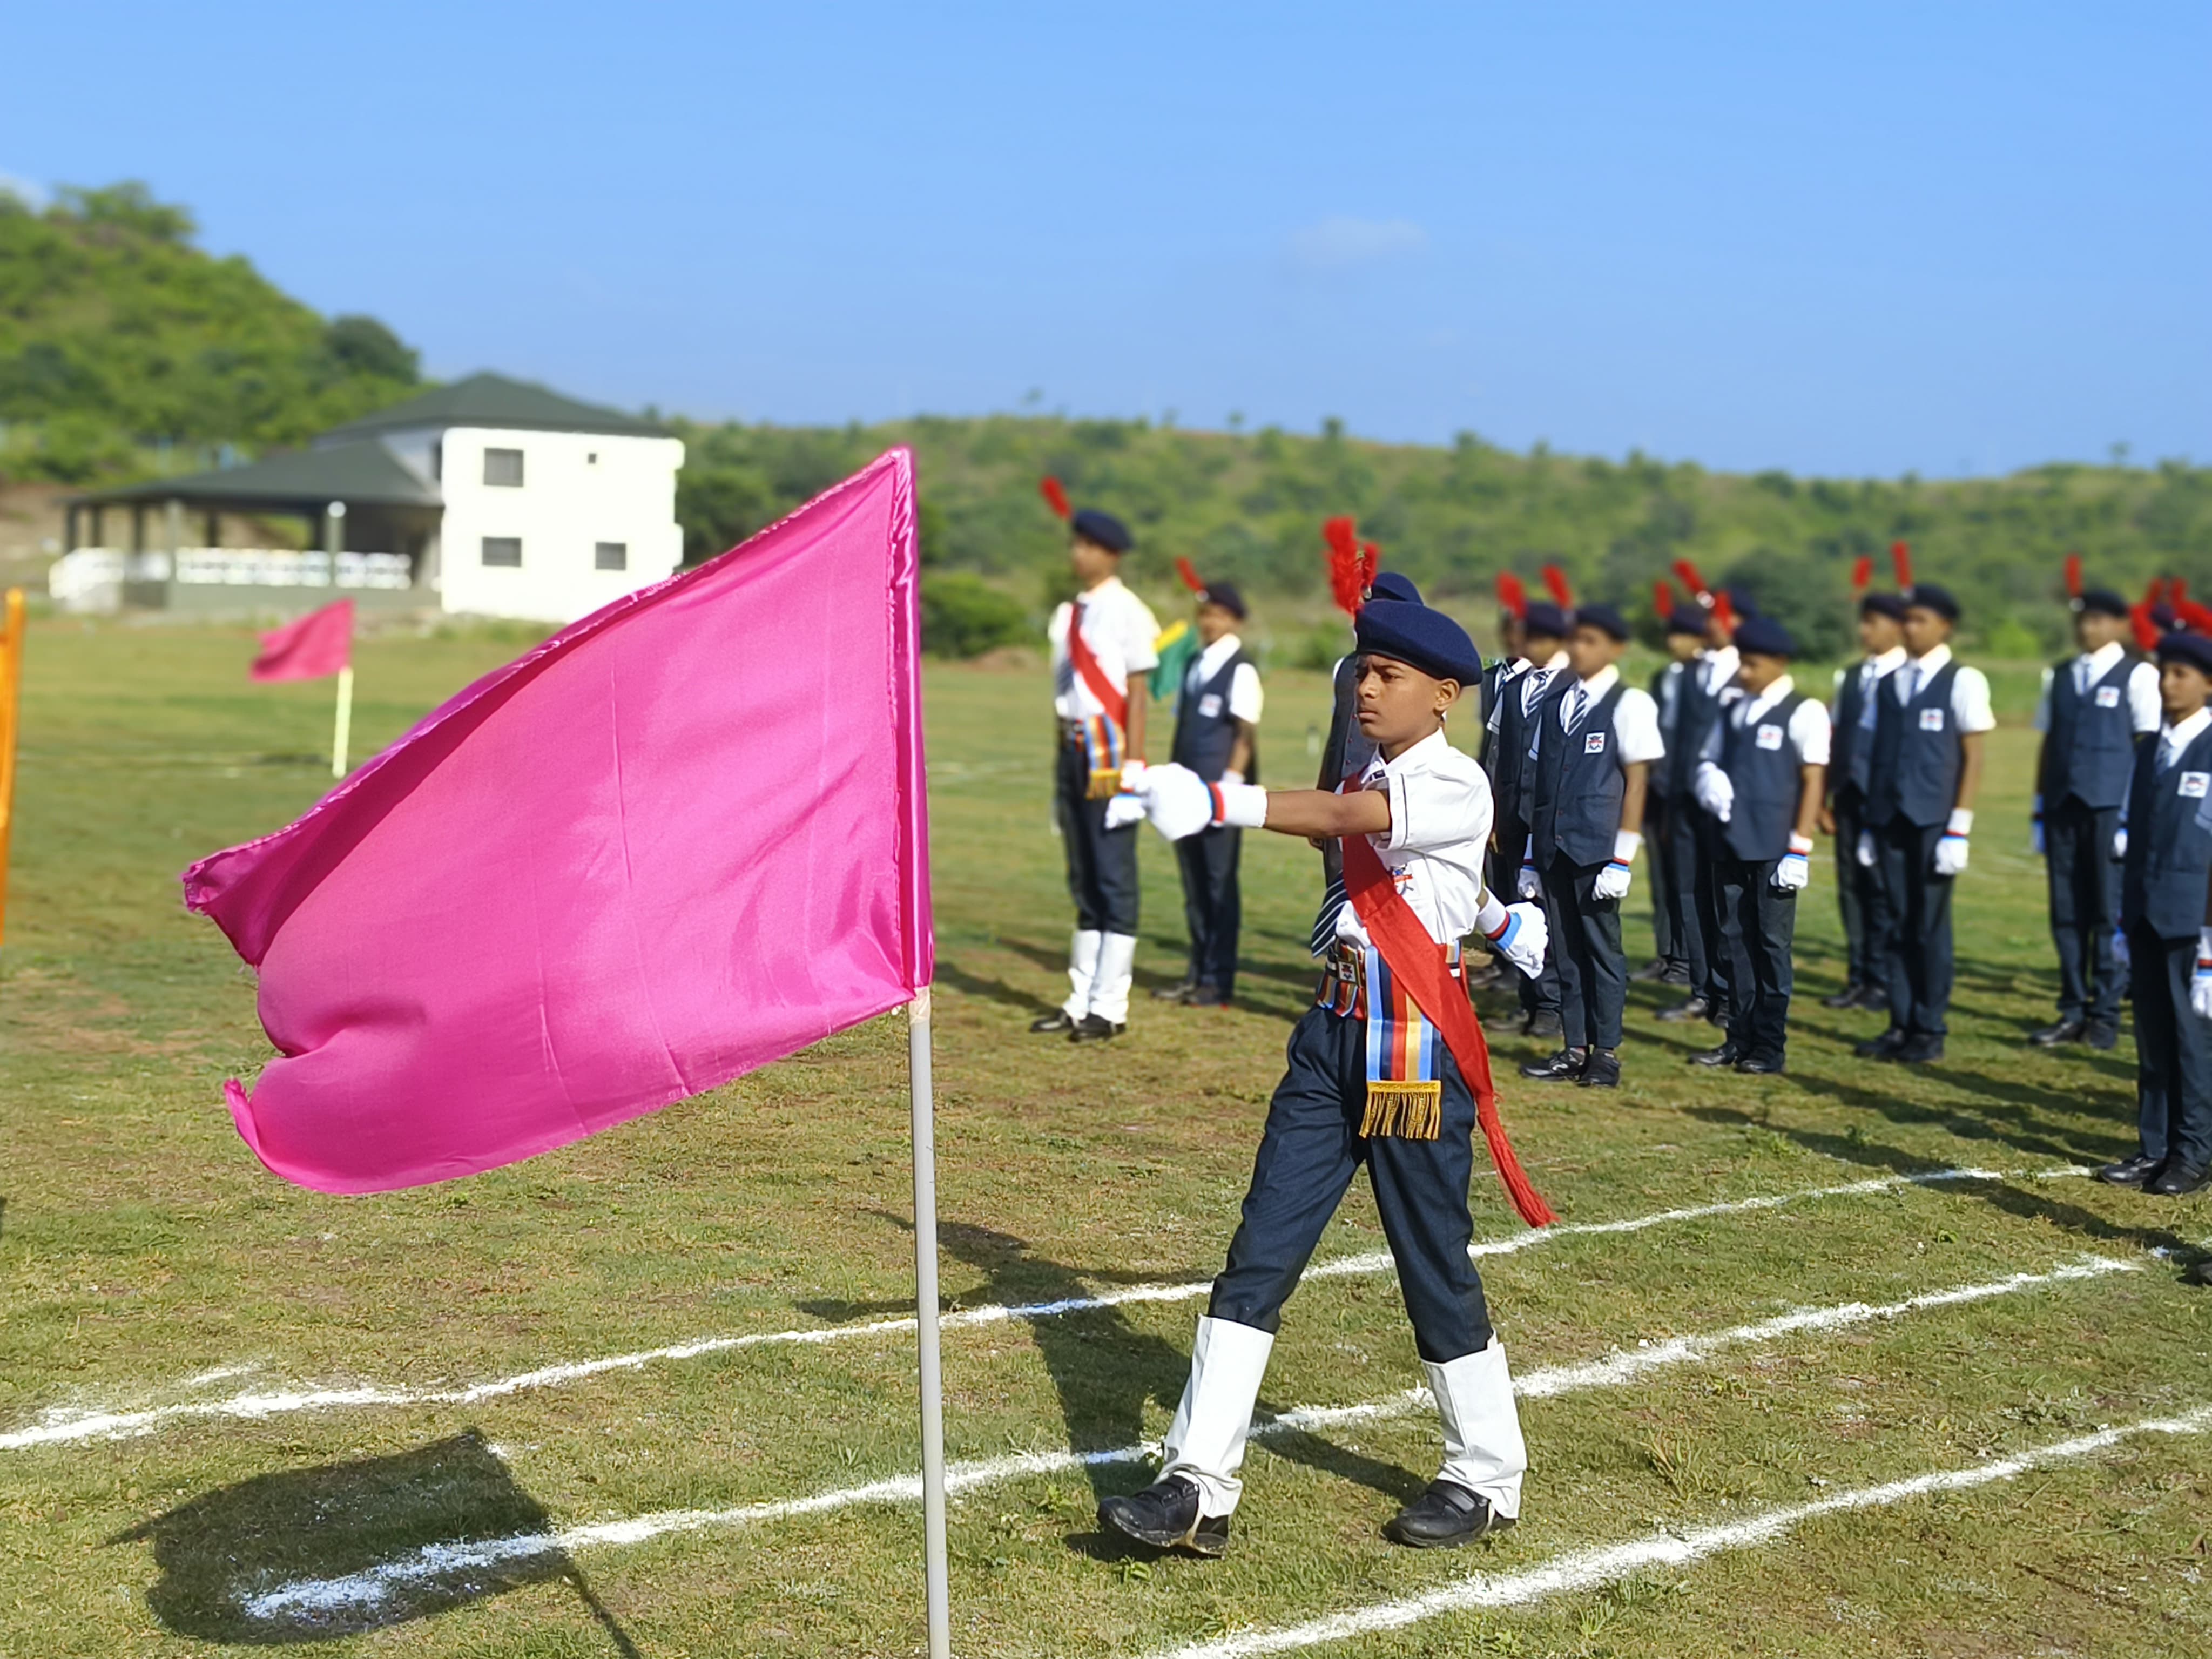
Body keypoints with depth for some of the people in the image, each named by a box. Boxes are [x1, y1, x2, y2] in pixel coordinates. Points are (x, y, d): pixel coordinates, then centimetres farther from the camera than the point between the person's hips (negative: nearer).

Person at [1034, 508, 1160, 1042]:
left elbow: (1137, 694, -10)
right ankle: (1081, 1001, 17)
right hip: (1073, 751, 8)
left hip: (1110, 752, -8)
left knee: (1115, 881, -5)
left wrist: (1132, 766, -15)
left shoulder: (1127, 612, -8)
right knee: (1084, 882, 12)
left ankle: (1110, 1007, -2)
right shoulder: (1070, 613, 14)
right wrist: (1064, 764, 17)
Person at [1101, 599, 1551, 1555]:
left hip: (1416, 1049, -8)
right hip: (1333, 1036, 8)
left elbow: (1342, 818, -30)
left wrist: (1217, 802, -42)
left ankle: (1487, 1483, 23)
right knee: (1258, 1257, -1)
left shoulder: (1456, 786, -13)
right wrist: (1492, 917, 49)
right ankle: (1199, 1487, -1)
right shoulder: (1374, 779, 13)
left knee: (1436, 1270, 3)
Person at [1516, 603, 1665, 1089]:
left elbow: (1636, 782, -5)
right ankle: (1574, 1050, 16)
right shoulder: (1556, 704, 13)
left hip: (1597, 848, -5)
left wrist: (1622, 861, -11)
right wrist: (1531, 856, 12)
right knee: (1565, 950, 9)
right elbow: (1541, 782, 14)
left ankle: (1606, 1053, 11)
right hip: (1554, 847, 5)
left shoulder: (1629, 704, -3)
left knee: (1601, 947, 1)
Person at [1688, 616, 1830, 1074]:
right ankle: (1740, 1037, 16)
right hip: (1730, 843, 6)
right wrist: (1709, 779, -5)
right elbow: (1708, 760, 21)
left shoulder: (1804, 712, -5)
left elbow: (1813, 782, -7)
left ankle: (1771, 1045, 7)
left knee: (1772, 945, 0)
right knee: (1735, 941, 9)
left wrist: (1799, 850, -11)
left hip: (1774, 851, -6)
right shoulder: (1731, 709, 12)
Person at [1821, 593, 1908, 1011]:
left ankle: (1883, 981, 8)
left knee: (1882, 888, -1)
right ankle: (1858, 979, 13)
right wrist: (1825, 798, 10)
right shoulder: (1851, 677, 14)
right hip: (1849, 794, 6)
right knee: (1850, 884, 6)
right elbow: (1834, 737, 13)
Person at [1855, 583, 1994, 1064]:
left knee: (1931, 925, 1)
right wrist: (1869, 824, 11)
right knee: (1895, 925, 7)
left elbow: (1972, 758, -5)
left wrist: (1959, 830, -11)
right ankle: (1901, 1025, 14)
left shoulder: (1963, 681, -3)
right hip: (1890, 820, 5)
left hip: (1934, 821, -4)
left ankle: (1931, 1030, 10)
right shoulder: (1891, 683, 11)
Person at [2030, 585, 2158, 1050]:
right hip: (2062, 806, 5)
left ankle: (2105, 1015, 10)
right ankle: (2073, 1012, 14)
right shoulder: (2060, 676, 13)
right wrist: (2040, 808, 12)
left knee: (2109, 912, 1)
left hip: (2111, 808, -5)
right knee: (2066, 912, 6)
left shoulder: (2138, 675, -1)